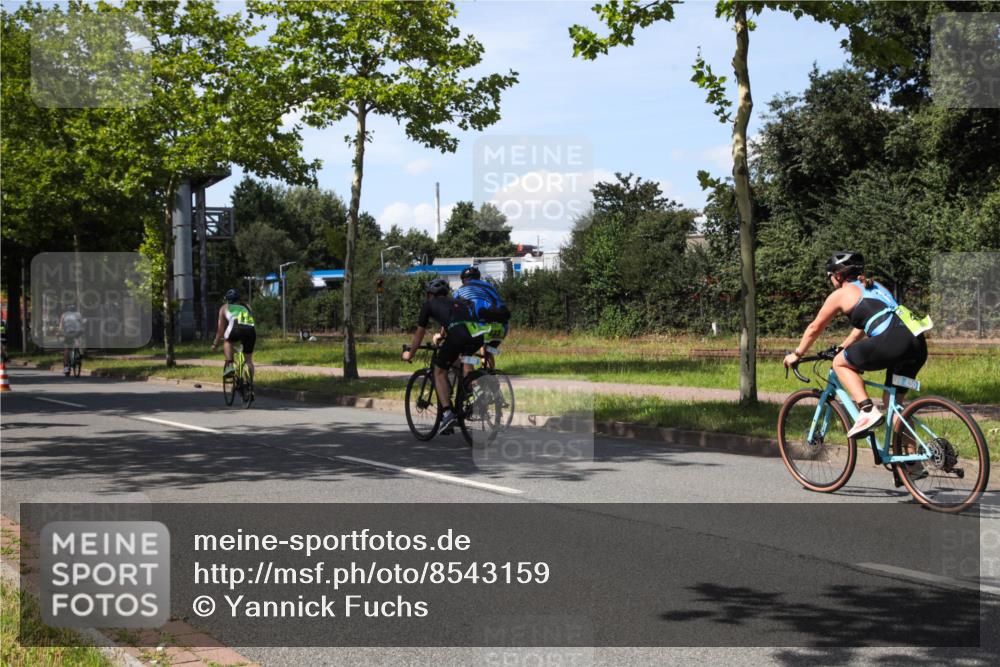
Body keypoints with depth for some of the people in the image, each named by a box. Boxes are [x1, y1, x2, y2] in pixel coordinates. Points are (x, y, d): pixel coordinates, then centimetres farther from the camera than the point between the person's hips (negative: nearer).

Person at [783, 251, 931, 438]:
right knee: (892, 402, 21)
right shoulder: (873, 287, 31)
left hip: (892, 341, -8)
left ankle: (868, 411, -5)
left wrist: (796, 355, 31)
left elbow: (815, 328, 19)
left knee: (840, 363, 12)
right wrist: (842, 347, 52)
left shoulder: (841, 294, 10)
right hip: (918, 345, 8)